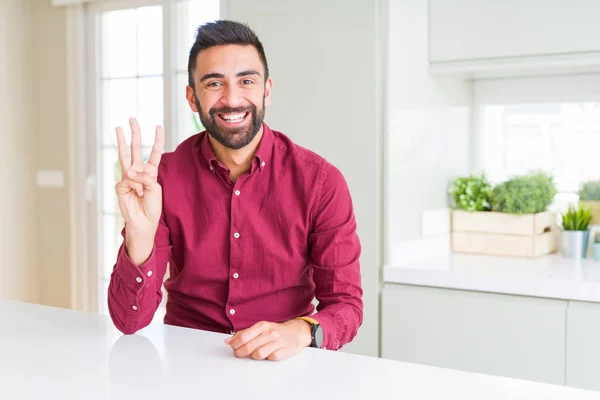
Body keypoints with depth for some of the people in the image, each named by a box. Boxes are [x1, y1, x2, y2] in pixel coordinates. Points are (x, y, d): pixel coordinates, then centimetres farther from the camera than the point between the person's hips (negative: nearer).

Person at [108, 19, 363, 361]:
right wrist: (140, 233, -30)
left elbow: (346, 304, -6)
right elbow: (130, 321, -12)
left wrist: (300, 332, -29)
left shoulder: (321, 181, -9)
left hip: (283, 365, -1)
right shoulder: (162, 178, -8)